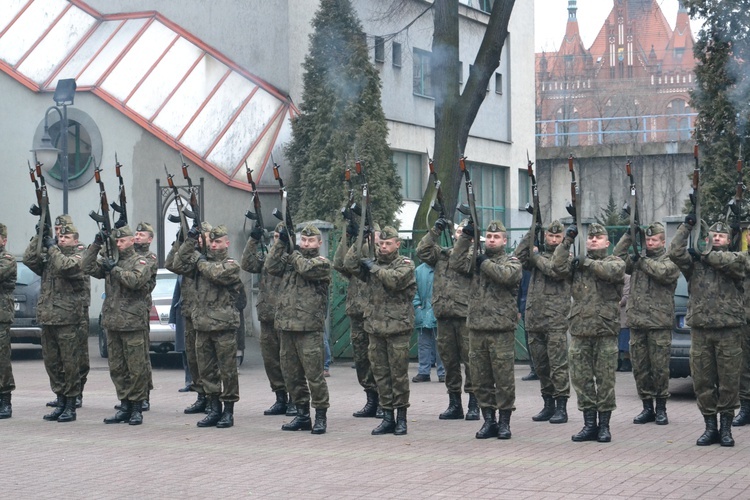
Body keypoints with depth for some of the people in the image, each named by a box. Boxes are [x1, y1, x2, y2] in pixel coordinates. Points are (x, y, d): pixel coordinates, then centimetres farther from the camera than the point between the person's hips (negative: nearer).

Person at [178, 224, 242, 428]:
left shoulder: (232, 265, -2)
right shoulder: (204, 261, 15)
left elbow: (217, 273, -20)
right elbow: (182, 258, 3)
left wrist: (201, 262, -5)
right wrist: (191, 239, -5)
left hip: (224, 325, -6)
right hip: (202, 324, 6)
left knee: (227, 370, -1)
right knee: (206, 370, 9)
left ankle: (228, 411, 6)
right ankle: (214, 409, 17)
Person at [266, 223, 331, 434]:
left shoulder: (322, 263, 1)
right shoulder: (291, 260, 17)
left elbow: (306, 268, -17)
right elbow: (273, 267, 3)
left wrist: (292, 252, 1)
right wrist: (281, 243, -2)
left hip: (309, 329, -6)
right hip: (287, 326, 6)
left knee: (314, 373, -6)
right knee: (292, 373, 10)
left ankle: (320, 416, 1)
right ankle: (302, 415, 19)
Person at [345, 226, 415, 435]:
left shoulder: (405, 264, 0)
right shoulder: (371, 262, 13)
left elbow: (396, 279, -20)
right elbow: (350, 264, -3)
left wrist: (374, 268, -10)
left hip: (398, 327, -5)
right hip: (375, 327, 5)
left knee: (398, 374, -2)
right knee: (380, 374, 7)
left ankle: (401, 418, 6)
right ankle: (387, 417, 13)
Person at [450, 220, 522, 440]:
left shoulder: (511, 261, 4)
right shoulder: (477, 259, 14)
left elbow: (508, 275, -18)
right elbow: (457, 263, -4)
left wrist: (485, 263, -8)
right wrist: (466, 236, -8)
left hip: (502, 330, -4)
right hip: (477, 328, 4)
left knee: (504, 378, -1)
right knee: (481, 379, 7)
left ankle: (504, 422, 7)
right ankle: (489, 420, 16)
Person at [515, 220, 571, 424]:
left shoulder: (566, 257, 1)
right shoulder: (537, 253, 16)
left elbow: (555, 270, -18)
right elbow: (519, 257, -1)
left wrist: (536, 256, -5)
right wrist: (532, 233, -3)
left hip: (555, 319, -6)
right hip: (534, 319, 6)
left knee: (558, 364, -7)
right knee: (540, 364, 11)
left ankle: (561, 406, -4)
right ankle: (548, 405, 20)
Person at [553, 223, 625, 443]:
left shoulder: (615, 261, 6)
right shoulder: (577, 263, 14)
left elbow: (613, 270, -18)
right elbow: (558, 265, -4)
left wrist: (587, 262, -11)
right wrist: (567, 241, -8)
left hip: (605, 330, -3)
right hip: (580, 330, 3)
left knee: (605, 379, -1)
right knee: (581, 378, 3)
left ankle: (604, 425, 7)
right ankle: (589, 424, 11)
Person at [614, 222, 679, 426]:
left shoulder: (670, 261, 2)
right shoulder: (638, 261, 16)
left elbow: (663, 272, -18)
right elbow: (618, 256, 4)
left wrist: (641, 261, -10)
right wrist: (629, 235, -3)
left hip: (660, 324, -5)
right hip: (637, 323, 5)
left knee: (659, 367, -3)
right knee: (640, 368, 6)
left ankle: (661, 409, 6)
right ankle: (647, 408, 14)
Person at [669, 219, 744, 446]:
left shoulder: (736, 258, 8)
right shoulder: (694, 262, 12)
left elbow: (731, 262, -15)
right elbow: (675, 252, -5)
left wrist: (704, 255, -6)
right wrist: (686, 227, -5)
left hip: (729, 328, -2)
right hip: (700, 328, 2)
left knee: (729, 380, 0)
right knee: (702, 380, 3)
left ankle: (726, 427, 8)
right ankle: (710, 426, 12)